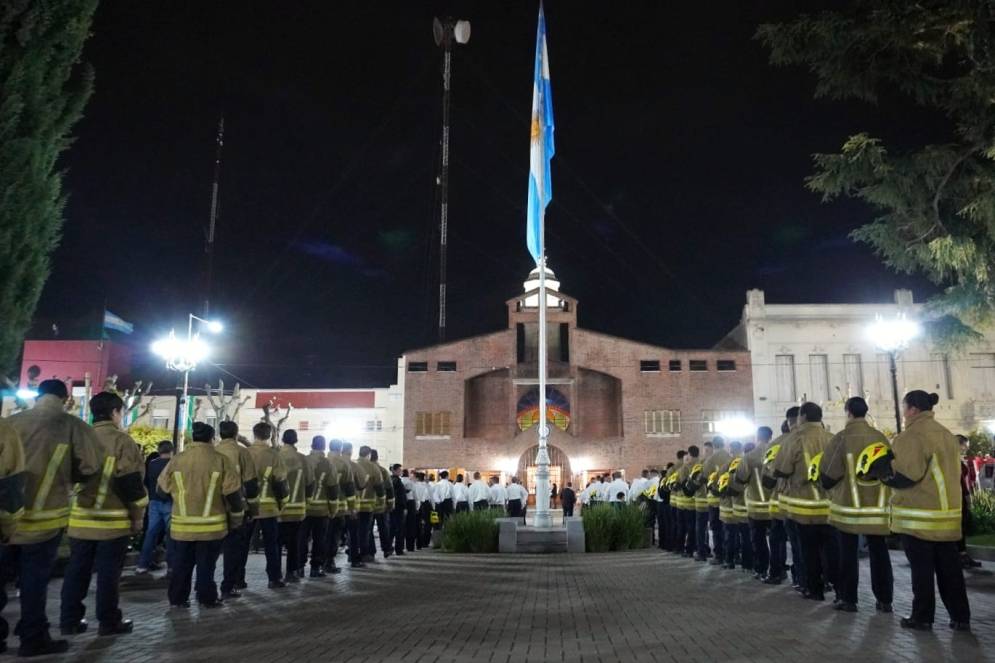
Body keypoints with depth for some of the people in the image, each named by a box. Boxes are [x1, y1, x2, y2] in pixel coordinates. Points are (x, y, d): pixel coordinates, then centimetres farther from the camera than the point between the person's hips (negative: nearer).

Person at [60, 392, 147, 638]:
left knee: (77, 570, 14)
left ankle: (69, 620, 21)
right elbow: (131, 482, -12)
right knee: (108, 572, 3)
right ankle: (109, 622, 11)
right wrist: (138, 516, -2)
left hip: (81, 518, 5)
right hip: (113, 520, -5)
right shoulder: (122, 440, -11)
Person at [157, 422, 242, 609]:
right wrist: (237, 515, 6)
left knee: (182, 563, 16)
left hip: (182, 524, 3)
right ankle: (207, 598, 12)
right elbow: (232, 491, -7)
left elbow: (163, 487, 10)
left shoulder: (177, 459, -1)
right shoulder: (220, 460, -9)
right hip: (211, 525, -3)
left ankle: (177, 598, 21)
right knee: (206, 564, 7)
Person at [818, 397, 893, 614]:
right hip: (878, 506, 3)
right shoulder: (881, 438, 0)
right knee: (879, 553, 12)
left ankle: (848, 599, 11)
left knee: (848, 554, 6)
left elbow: (827, 473, -7)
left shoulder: (842, 438, -11)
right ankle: (884, 600, 17)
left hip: (849, 506, -3)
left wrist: (830, 488, 13)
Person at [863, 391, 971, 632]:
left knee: (922, 568, 2)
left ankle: (922, 617, 10)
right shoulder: (947, 435, 11)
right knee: (949, 567, 13)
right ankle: (960, 616, 18)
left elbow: (904, 475, -21)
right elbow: (954, 471, 18)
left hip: (919, 515, -7)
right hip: (948, 512, 7)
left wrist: (876, 469, -6)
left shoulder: (912, 436, -15)